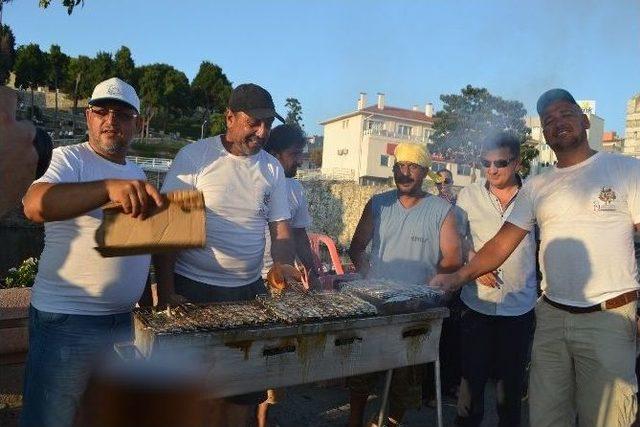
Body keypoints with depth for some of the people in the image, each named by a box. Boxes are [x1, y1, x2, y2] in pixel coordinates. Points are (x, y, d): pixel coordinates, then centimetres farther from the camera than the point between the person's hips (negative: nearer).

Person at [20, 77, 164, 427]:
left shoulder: (137, 174, 12)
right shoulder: (69, 159, -8)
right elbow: (34, 205, -28)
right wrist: (110, 187, -41)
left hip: (125, 319, 7)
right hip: (67, 320, -6)